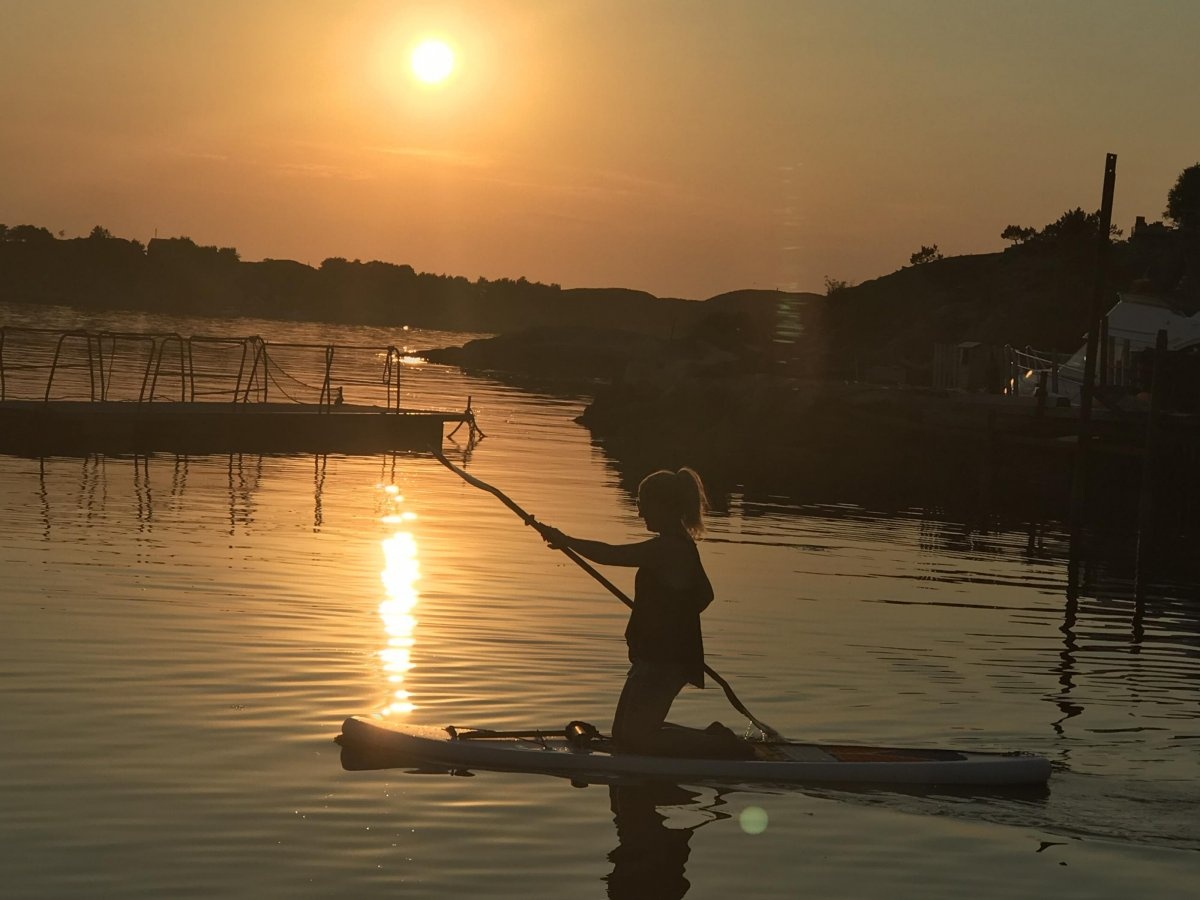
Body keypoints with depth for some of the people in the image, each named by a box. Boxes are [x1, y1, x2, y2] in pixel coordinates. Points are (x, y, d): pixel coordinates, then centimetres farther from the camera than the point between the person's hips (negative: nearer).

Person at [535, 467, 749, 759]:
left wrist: (565, 541, -12)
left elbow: (611, 554, -23)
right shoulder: (683, 547, 11)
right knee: (623, 734, 16)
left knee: (633, 737, -5)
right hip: (661, 658, 10)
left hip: (663, 662, -10)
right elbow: (705, 595, 23)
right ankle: (714, 739, 17)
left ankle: (723, 746, -3)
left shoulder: (667, 548, -21)